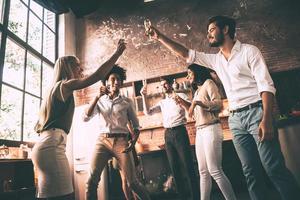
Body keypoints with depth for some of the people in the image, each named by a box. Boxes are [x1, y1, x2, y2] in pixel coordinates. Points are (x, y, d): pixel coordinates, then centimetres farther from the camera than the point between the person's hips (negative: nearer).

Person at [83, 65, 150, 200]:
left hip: (121, 141, -1)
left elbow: (136, 125, 10)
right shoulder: (100, 101, 12)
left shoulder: (127, 102, 9)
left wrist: (133, 141, -8)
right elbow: (85, 118, -2)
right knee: (92, 180, -10)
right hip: (102, 141, 1)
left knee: (132, 182, -3)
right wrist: (97, 96, -8)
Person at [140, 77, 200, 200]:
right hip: (168, 134, 5)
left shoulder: (180, 96, 6)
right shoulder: (162, 103, 19)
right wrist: (144, 96, 0)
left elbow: (191, 109, -8)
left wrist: (179, 100, -25)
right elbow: (148, 112, 10)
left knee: (188, 165, -4)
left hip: (179, 131, -5)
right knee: (174, 167, 8)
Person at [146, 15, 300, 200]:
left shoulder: (249, 51, -1)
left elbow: (266, 85, -9)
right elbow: (187, 54, 17)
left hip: (256, 112, -5)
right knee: (250, 171, 6)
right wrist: (160, 37, 15)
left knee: (275, 169, -7)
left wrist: (267, 119, -21)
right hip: (236, 119, 5)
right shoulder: (216, 60, 16)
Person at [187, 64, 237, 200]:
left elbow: (218, 103, -11)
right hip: (199, 131, 8)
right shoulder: (197, 91, 24)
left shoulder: (208, 83, 2)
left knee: (215, 170, -10)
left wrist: (196, 102, -16)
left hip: (211, 129, -8)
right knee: (203, 172, 6)